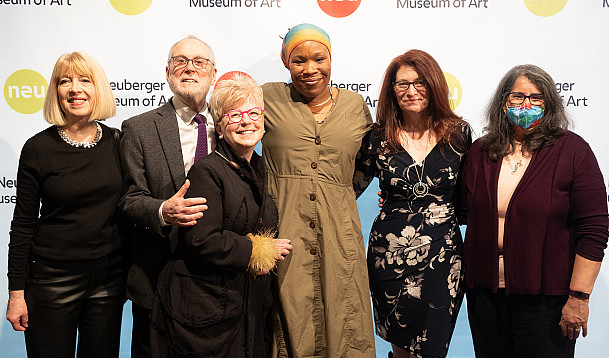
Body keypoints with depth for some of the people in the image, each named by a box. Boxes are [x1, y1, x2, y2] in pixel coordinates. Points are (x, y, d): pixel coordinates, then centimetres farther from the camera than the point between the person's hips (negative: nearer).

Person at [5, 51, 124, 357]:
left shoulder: (117, 143, 0)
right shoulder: (38, 148, -7)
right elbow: (23, 224, -4)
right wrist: (16, 291, -4)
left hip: (109, 279, 3)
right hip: (53, 280, -2)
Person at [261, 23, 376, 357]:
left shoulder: (355, 105, 9)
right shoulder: (269, 98, 3)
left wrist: (338, 198, 9)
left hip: (339, 237, 2)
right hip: (282, 235, -1)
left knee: (343, 330, 6)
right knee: (289, 328, 6)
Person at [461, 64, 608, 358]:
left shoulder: (573, 150, -6)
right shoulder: (480, 151, 6)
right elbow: (466, 212, 16)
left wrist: (578, 297, -12)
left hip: (546, 300, -3)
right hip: (484, 292, 4)